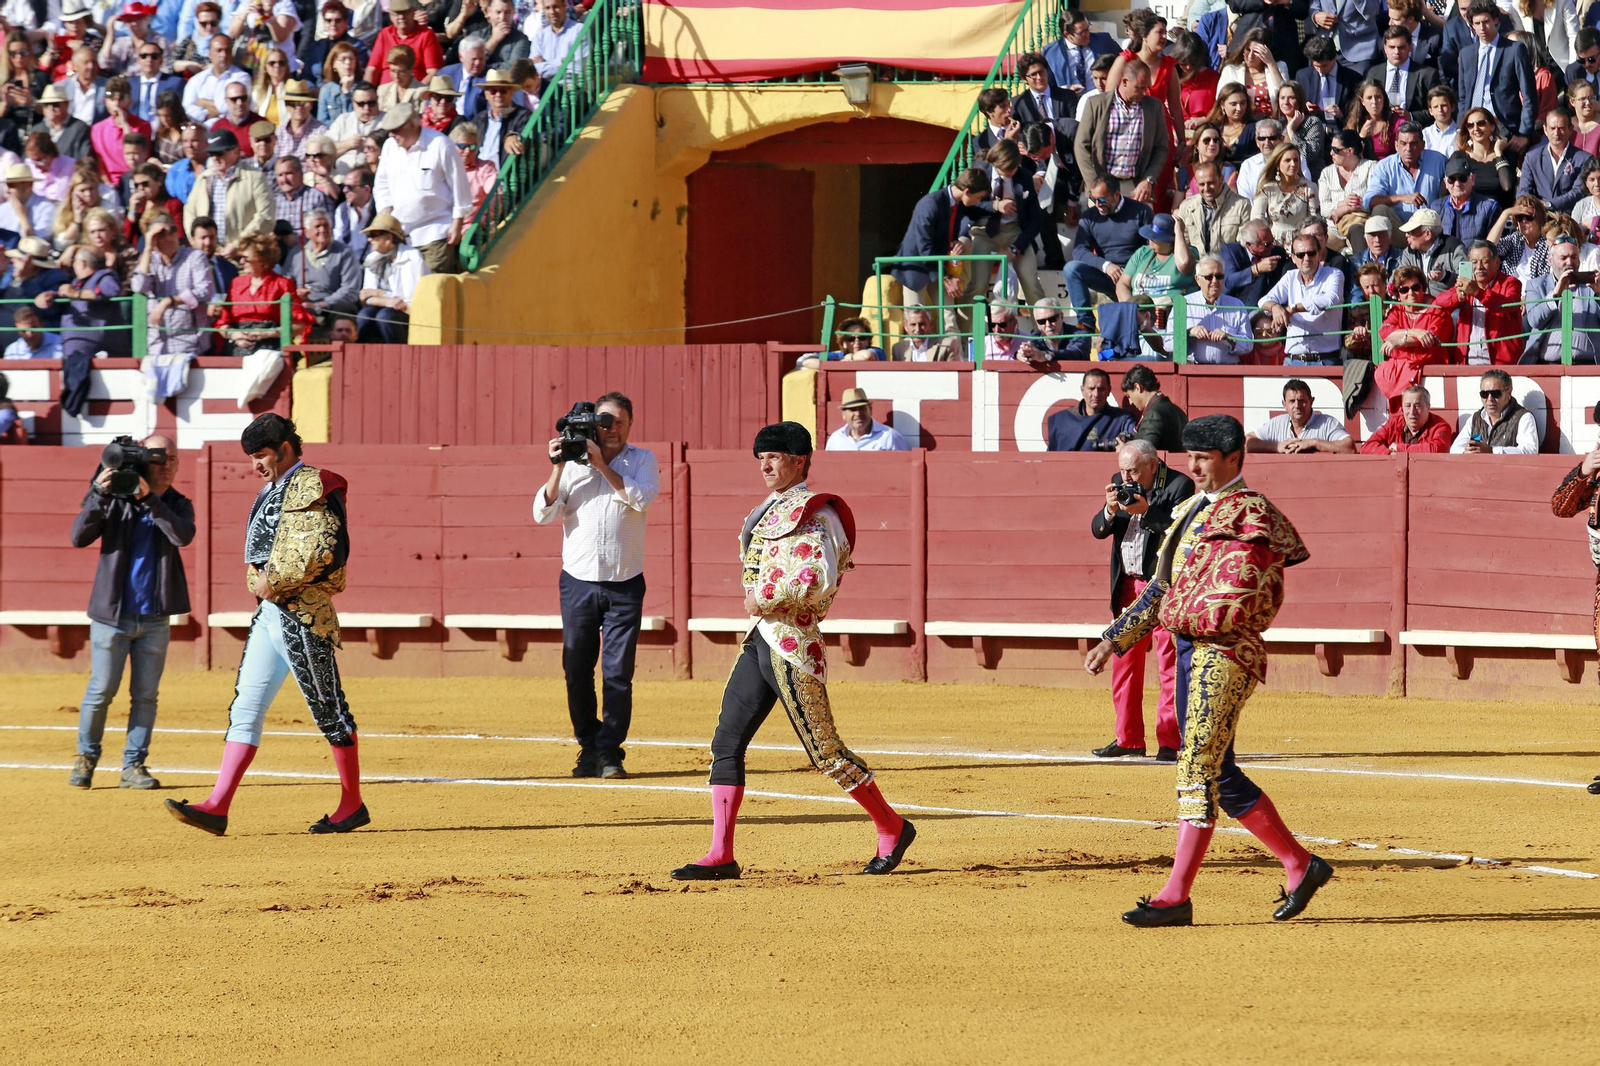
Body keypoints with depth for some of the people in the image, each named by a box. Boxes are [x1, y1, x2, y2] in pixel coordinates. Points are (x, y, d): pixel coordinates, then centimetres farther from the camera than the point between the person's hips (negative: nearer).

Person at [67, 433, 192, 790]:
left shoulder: (177, 505, 5)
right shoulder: (114, 498, -1)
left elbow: (183, 535, -17)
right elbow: (79, 537, -12)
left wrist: (149, 499, -23)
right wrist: (98, 494, -23)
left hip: (154, 617, 2)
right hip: (112, 614, -2)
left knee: (146, 695, 4)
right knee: (101, 691, -2)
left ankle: (133, 766, 11)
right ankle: (86, 758, 15)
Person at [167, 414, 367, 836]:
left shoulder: (309, 486, -11)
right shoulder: (274, 489, 19)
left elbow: (319, 549, -23)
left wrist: (273, 581, -16)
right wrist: (260, 582, 8)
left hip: (302, 614, -10)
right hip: (269, 612, 10)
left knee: (329, 710, 0)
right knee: (245, 709, 2)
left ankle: (353, 805, 11)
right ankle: (217, 807, -3)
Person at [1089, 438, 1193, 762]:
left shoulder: (1178, 486, -7)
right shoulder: (1120, 485, 10)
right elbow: (1098, 530, 9)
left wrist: (1146, 511, -23)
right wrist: (1110, 510, -11)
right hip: (1128, 587, 7)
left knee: (1170, 663, -7)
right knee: (1124, 661, 9)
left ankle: (1170, 742, -6)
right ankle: (1128, 739, 18)